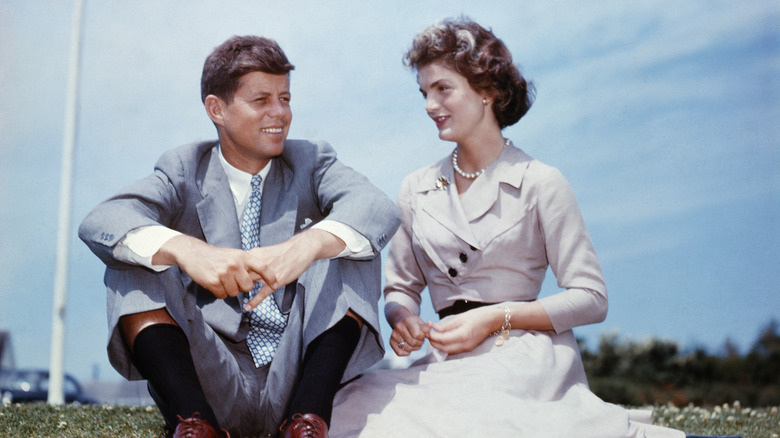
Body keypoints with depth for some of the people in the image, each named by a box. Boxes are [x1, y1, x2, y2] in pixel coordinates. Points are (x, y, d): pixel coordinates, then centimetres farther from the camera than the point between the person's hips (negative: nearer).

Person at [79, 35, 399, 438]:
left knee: (346, 242, -16)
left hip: (299, 376, 0)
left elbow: (378, 209, -15)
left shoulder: (311, 162, 8)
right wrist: (185, 249, -35)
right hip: (211, 385, 0)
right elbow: (99, 224, -14)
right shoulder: (184, 171, 6)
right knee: (131, 257, -14)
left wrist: (306, 246, -37)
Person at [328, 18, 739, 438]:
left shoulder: (540, 183, 0)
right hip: (450, 364, 6)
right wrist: (402, 317, -4)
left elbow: (591, 299, -2)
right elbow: (401, 286, 20)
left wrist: (495, 318, -12)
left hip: (526, 358, -5)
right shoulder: (416, 190, 14)